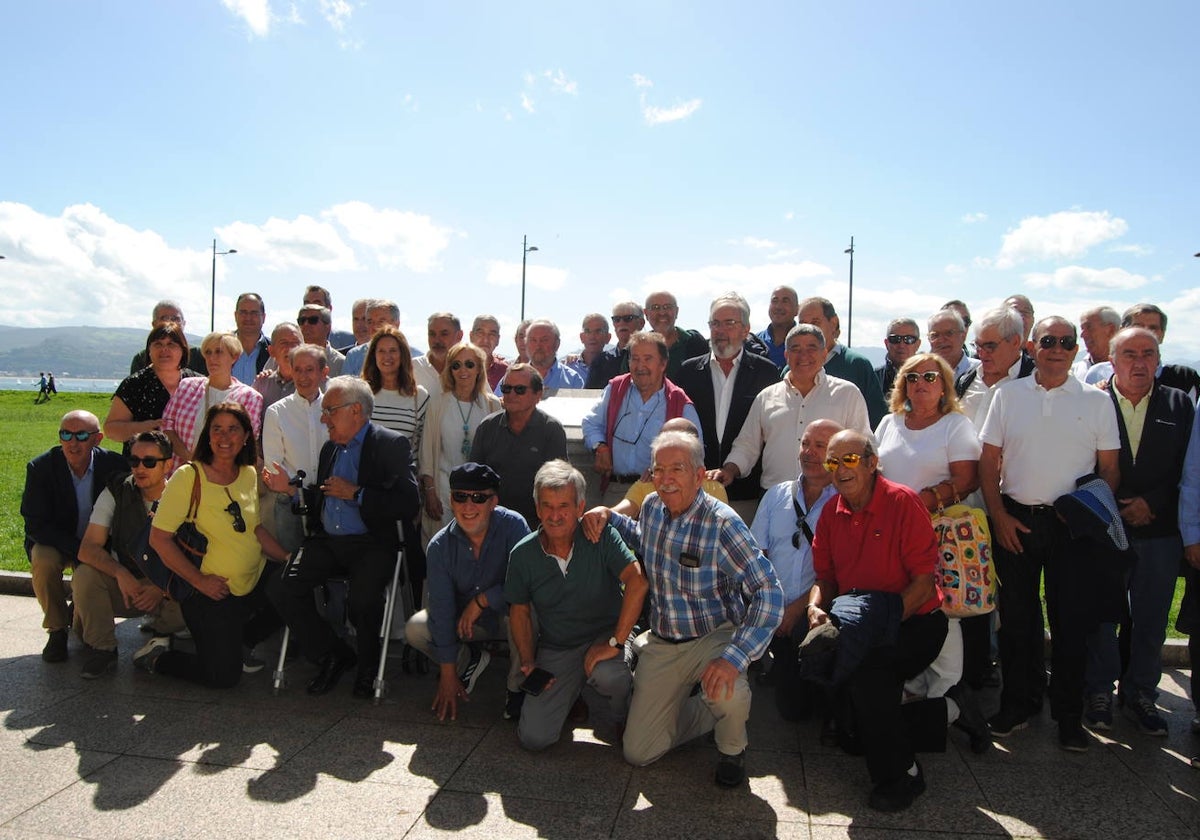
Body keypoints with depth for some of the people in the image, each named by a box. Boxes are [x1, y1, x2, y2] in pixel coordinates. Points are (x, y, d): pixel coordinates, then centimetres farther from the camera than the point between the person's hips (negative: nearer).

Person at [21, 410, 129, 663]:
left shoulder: (114, 465, -14)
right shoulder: (40, 468, -16)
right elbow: (36, 525, -17)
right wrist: (79, 550, -29)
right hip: (53, 542, -1)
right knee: (43, 561, -31)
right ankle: (57, 629, -9)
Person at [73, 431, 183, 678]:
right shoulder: (116, 493, -5)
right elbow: (88, 548, -13)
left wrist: (162, 588, -24)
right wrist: (120, 573, -31)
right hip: (124, 584, 2)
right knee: (84, 575, -27)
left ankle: (161, 630, 5)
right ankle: (102, 649, -8)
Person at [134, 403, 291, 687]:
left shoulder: (249, 474, 4)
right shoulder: (188, 477, -16)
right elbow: (159, 538, -16)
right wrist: (200, 580, -18)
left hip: (254, 583, 7)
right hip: (211, 594, -6)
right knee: (223, 677, -8)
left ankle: (240, 643, 16)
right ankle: (157, 656, 20)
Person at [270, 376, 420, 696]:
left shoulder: (392, 445, -4)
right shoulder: (330, 447, 18)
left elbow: (408, 504, -14)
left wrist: (356, 493, -14)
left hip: (371, 543, -6)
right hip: (327, 541, 6)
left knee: (364, 600, -30)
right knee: (283, 587, -15)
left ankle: (367, 666, 3)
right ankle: (332, 655, 6)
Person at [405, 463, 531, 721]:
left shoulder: (513, 525, -23)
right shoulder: (440, 545, -14)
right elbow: (441, 609, -14)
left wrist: (481, 600, -25)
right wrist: (447, 673, -15)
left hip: (506, 615, -3)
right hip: (464, 619, 3)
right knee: (415, 629, -17)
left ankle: (517, 686, -10)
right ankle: (471, 659, 12)